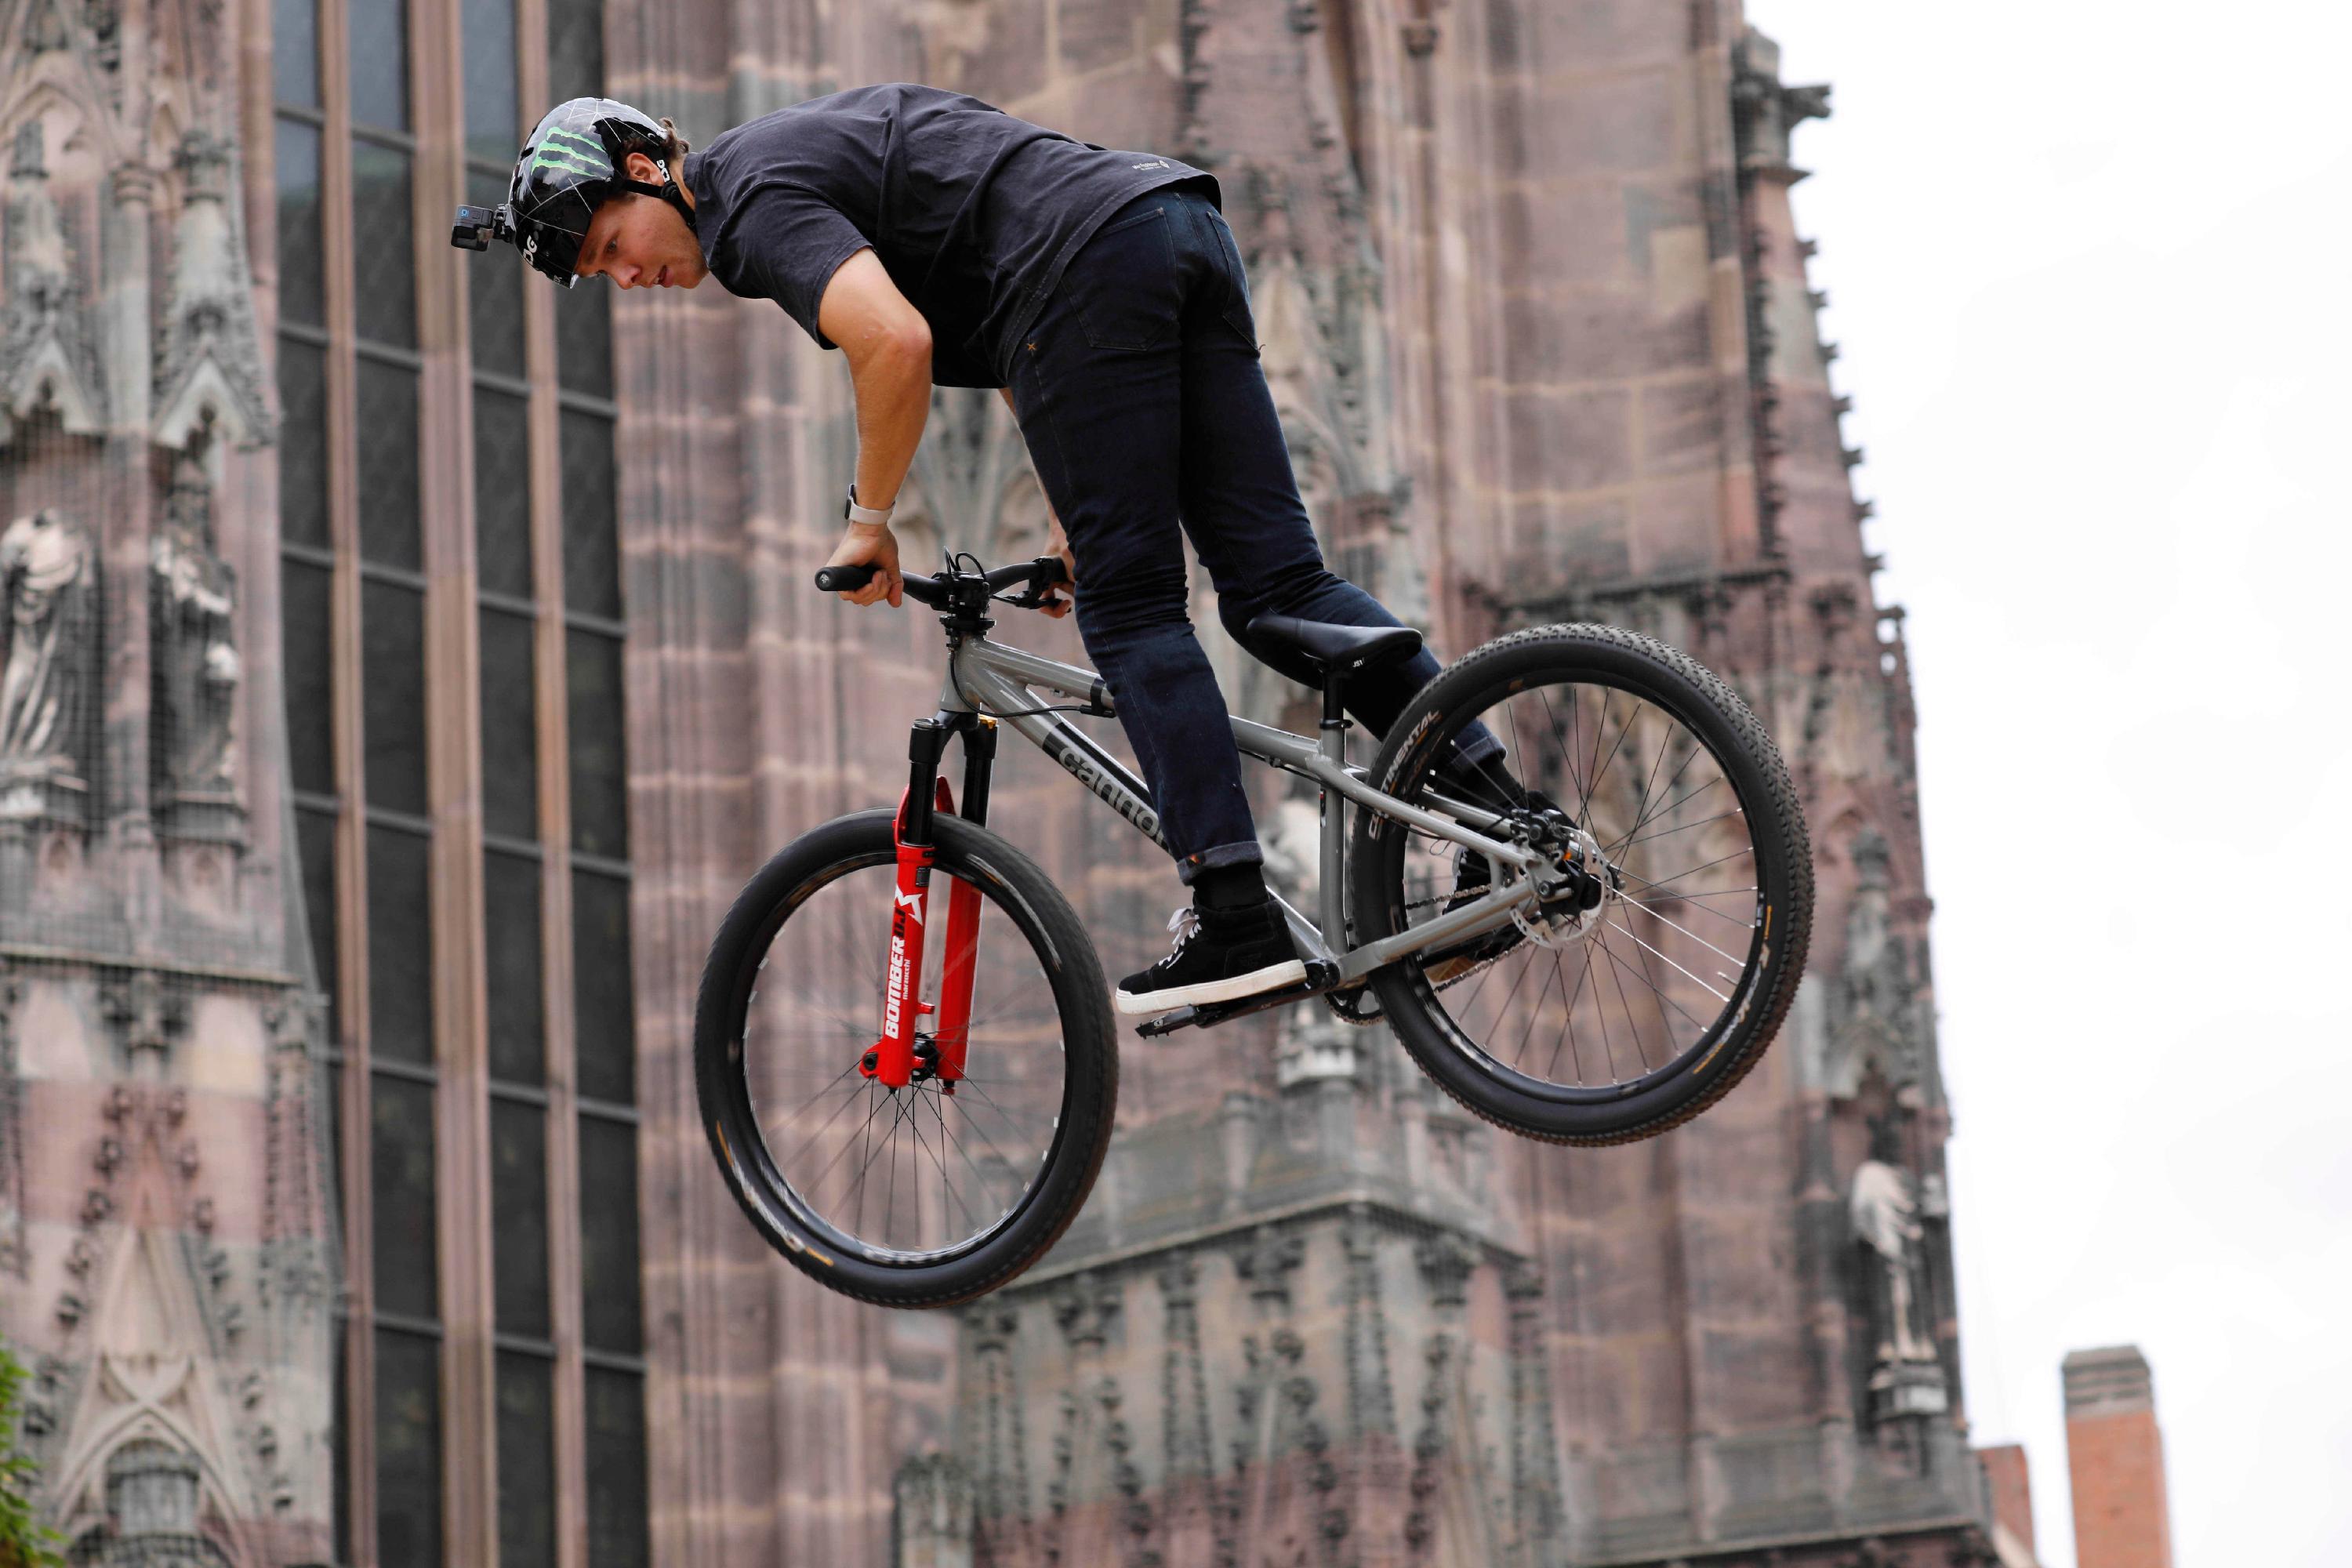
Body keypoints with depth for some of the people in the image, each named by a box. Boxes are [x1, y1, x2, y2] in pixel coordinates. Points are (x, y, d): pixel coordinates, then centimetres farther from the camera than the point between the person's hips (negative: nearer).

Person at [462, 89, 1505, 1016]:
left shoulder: (755, 207, -3)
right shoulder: (800, 146, 28)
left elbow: (897, 344, -20)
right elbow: (1001, 335, 31)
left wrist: (868, 518, -5)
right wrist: (1070, 513, 29)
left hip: (1096, 264, -9)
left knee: (1129, 606, -5)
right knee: (1275, 584, 5)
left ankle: (1237, 925, -11)